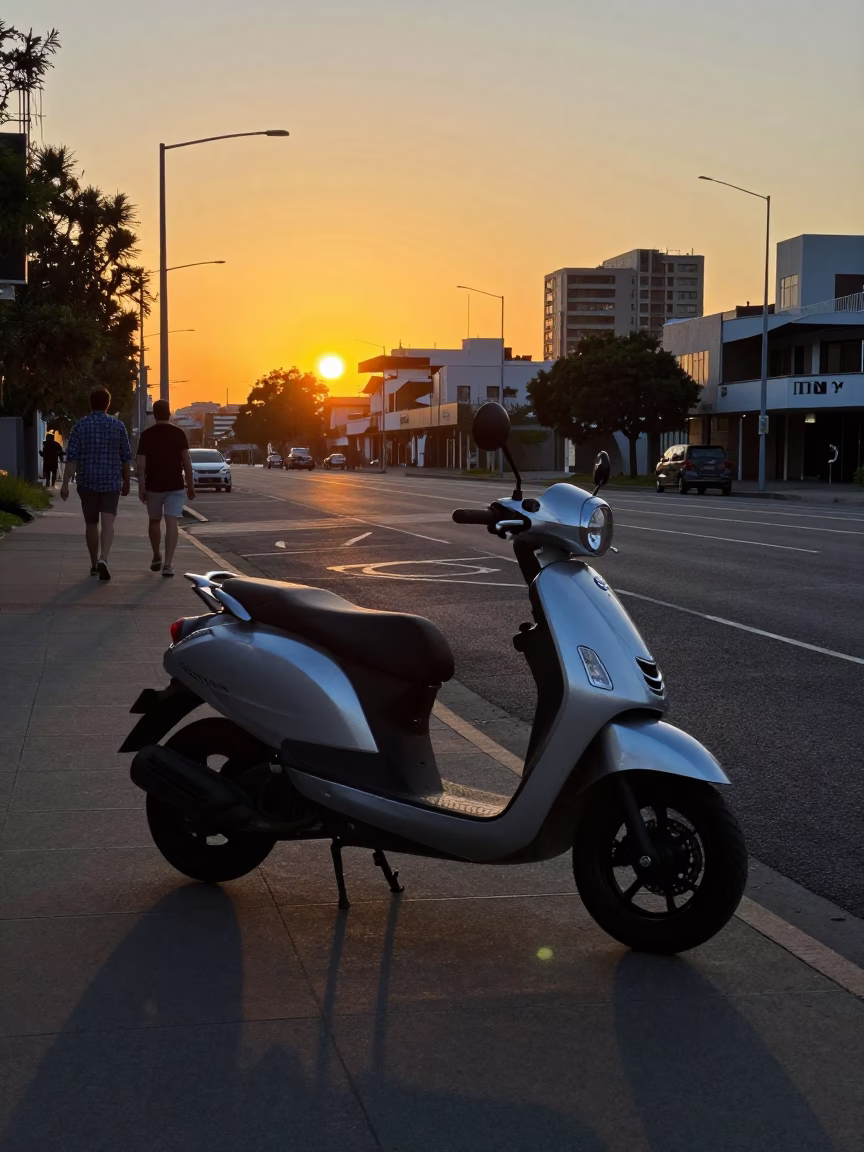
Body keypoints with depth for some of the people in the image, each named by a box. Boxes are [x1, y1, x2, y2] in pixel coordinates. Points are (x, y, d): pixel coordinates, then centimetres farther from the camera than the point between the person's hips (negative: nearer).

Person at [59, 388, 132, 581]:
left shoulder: (80, 426, -3)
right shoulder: (118, 426, -1)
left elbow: (71, 457, -9)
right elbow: (126, 458, 4)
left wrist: (65, 483, -8)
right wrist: (126, 482, 15)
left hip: (88, 482, 1)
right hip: (111, 482, -1)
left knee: (91, 524, 14)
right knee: (107, 523, -7)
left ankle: (94, 564, 24)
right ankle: (103, 560, -29)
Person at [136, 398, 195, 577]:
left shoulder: (146, 434, -2)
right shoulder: (179, 433, -1)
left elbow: (141, 464, -5)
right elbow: (187, 461, -4)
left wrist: (141, 487, -1)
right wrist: (191, 485, 2)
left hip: (153, 485, 1)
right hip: (175, 486, -1)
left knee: (155, 521, 19)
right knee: (171, 523, -5)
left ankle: (156, 557, 30)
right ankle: (168, 563, -14)